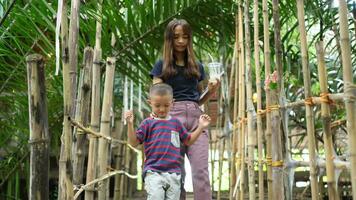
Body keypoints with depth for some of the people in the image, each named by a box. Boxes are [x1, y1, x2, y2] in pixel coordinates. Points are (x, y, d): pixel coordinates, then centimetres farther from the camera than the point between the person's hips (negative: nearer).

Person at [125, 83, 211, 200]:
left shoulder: (176, 122, 15)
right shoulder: (148, 123, 4)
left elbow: (188, 141, 24)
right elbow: (134, 142, -1)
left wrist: (201, 127, 14)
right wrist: (130, 124, -14)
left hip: (174, 173, 4)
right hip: (153, 172, -4)